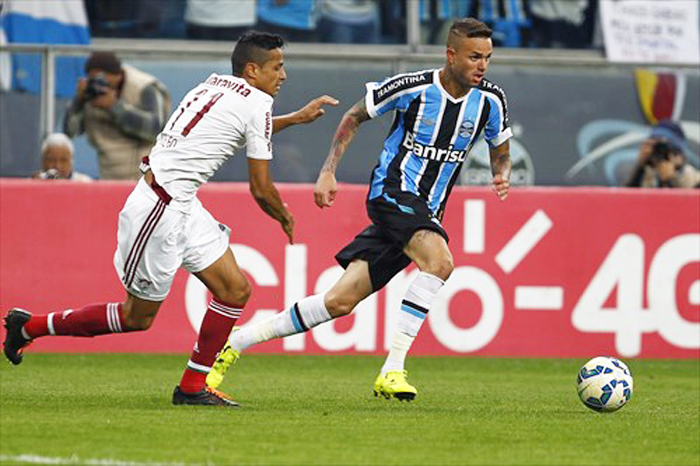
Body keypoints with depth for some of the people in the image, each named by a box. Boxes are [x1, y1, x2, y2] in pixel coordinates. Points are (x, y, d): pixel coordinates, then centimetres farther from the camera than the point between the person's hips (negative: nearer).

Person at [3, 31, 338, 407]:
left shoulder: (216, 84, 13)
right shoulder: (257, 103, -12)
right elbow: (261, 190, -7)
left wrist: (296, 118, 42)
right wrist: (285, 218, 13)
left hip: (182, 206, 9)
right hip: (160, 210, -9)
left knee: (236, 291, 5)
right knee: (138, 317, 3)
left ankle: (193, 388, 8)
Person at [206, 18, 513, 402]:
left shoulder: (490, 100, 2)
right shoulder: (412, 87, -11)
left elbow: (501, 151, 19)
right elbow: (354, 117, 4)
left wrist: (502, 175, -4)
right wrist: (328, 171, -5)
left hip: (425, 215, 5)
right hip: (392, 193, -5)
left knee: (341, 301, -2)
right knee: (439, 261, -33)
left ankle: (237, 342, 8)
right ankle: (392, 369, -29)